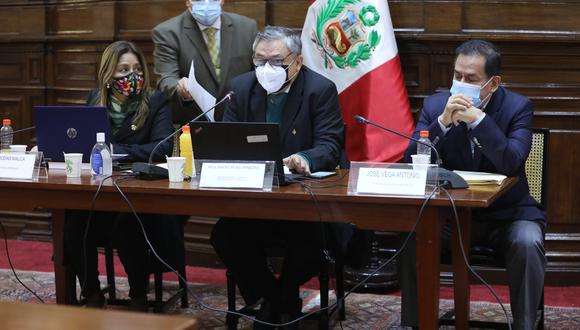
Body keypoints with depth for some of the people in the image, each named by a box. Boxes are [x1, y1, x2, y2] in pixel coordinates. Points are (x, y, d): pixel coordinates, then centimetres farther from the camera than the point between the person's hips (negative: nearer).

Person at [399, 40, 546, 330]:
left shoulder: (518, 107, -8)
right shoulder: (435, 104, -1)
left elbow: (512, 164, -23)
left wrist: (478, 119, -29)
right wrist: (443, 122, -24)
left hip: (507, 212, -2)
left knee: (527, 243, -32)